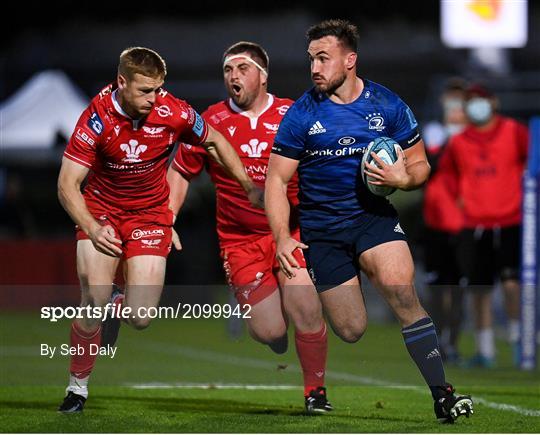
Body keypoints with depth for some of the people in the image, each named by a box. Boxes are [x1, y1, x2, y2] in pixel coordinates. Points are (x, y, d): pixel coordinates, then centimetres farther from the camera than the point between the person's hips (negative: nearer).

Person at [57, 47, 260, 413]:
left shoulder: (174, 112, -16)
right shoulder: (97, 118, -21)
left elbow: (214, 141, 5)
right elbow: (68, 184, -19)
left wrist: (249, 186, 3)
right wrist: (92, 228, -33)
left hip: (150, 213, 1)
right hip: (101, 210, -1)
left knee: (140, 319, -9)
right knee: (95, 303, -19)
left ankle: (118, 307, 31)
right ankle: (78, 386, 3)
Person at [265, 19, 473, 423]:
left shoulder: (388, 105, -2)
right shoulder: (302, 114, -5)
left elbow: (420, 165, 8)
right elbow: (277, 179, -2)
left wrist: (403, 178, -16)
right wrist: (282, 238, -14)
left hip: (373, 215, 0)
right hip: (321, 229, 0)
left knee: (403, 295, -25)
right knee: (351, 332, -3)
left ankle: (442, 394, -23)